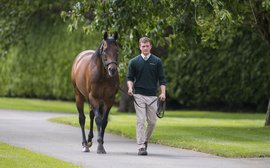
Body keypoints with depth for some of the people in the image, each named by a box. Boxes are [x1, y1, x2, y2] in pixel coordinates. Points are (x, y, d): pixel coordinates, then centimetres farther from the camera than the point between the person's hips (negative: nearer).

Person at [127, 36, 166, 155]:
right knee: (140, 121, -7)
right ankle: (141, 147, -8)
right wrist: (130, 87, -14)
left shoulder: (157, 61, 5)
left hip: (152, 96, 1)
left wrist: (163, 93, -9)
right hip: (139, 95, -1)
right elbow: (130, 78, 6)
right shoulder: (134, 62, 5)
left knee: (152, 121, 6)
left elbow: (161, 79, 4)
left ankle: (145, 140, 28)